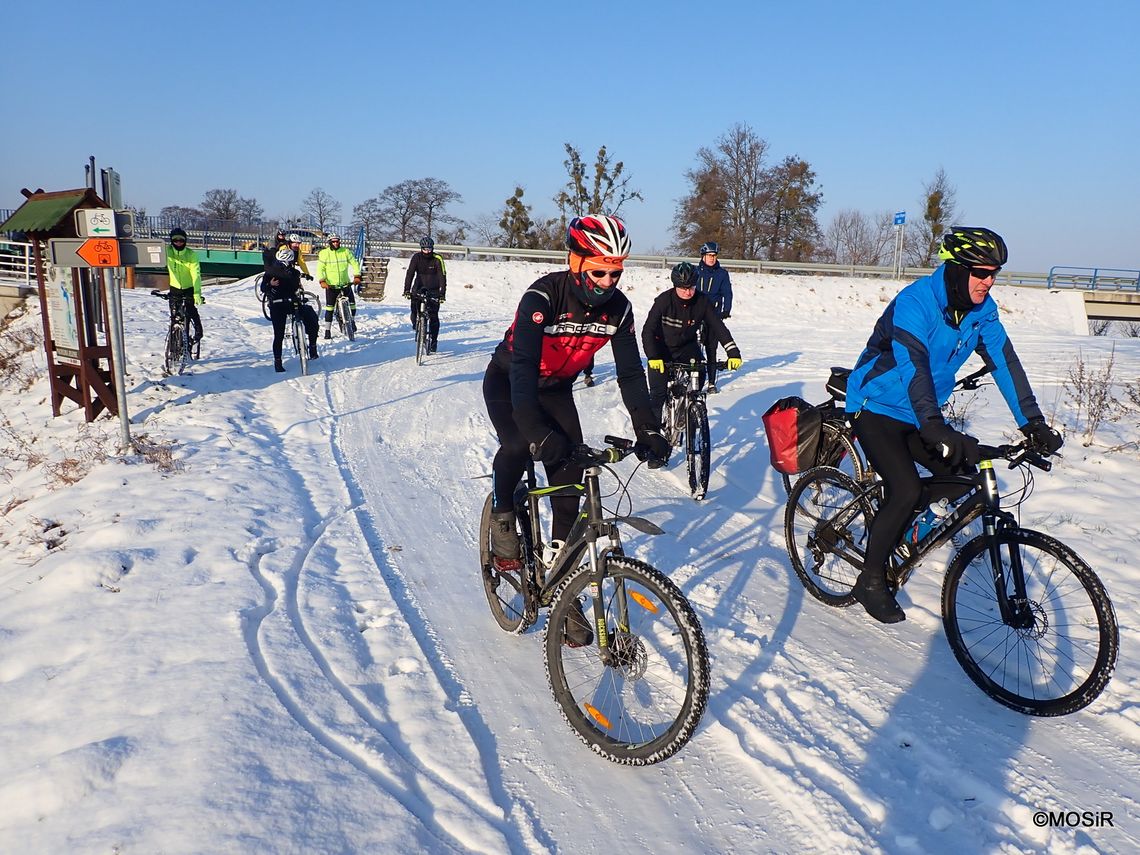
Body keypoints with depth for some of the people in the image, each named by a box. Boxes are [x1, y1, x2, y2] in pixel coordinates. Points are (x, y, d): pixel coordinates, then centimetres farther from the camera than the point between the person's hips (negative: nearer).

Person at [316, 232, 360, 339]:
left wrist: (357, 276, -12)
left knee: (352, 303, -4)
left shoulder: (346, 251, 2)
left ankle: (352, 321, 25)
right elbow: (320, 268, -5)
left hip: (345, 284, 2)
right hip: (331, 285, -2)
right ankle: (327, 330, 2)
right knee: (329, 308, -4)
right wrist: (322, 281, -20)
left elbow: (354, 263, 2)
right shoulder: (324, 253, -2)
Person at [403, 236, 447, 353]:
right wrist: (407, 290, -26)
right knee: (414, 309, -17)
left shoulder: (437, 259, -12)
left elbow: (442, 277, -16)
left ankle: (433, 340, 3)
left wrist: (442, 294, -26)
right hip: (419, 287, 1)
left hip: (433, 290, -1)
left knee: (433, 316, -7)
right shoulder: (416, 257, -8)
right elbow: (410, 273, -14)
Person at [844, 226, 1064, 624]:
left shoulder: (982, 309, -3)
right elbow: (912, 365, -37)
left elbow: (1004, 362, -4)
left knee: (964, 472, -4)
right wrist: (933, 424, -50)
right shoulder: (915, 301, -25)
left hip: (919, 414, 7)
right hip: (877, 409, -7)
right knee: (906, 491, -18)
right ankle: (870, 580, 0)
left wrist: (1033, 422, -12)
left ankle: (895, 524, 19)